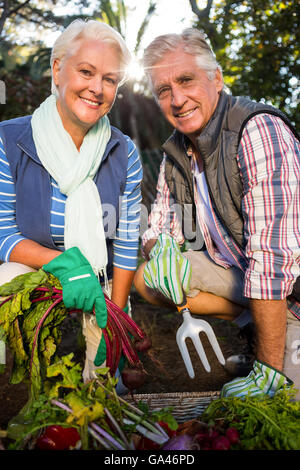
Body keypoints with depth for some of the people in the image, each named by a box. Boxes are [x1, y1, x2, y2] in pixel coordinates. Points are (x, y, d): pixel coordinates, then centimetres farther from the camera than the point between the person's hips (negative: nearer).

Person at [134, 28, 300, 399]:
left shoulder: (259, 130, -24)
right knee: (148, 278, -8)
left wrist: (267, 371, -29)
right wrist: (160, 248, -20)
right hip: (236, 275, 7)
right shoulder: (177, 152, 1)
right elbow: (158, 227, 7)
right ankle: (248, 318, -1)